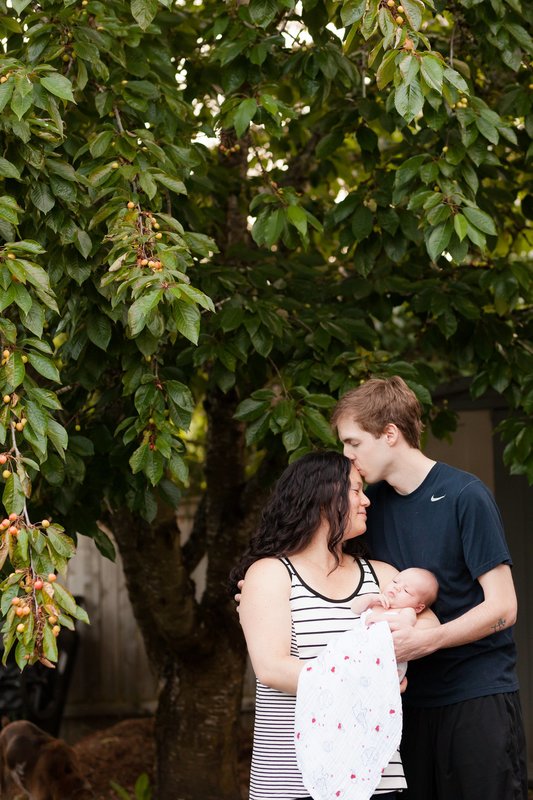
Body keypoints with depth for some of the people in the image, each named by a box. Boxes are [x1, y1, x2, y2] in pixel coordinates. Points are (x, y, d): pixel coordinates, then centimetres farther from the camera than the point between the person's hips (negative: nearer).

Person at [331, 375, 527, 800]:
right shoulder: (374, 502, 9)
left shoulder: (465, 496, -10)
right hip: (412, 698, 6)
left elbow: (502, 608, -12)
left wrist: (426, 640, -24)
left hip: (478, 697, -6)